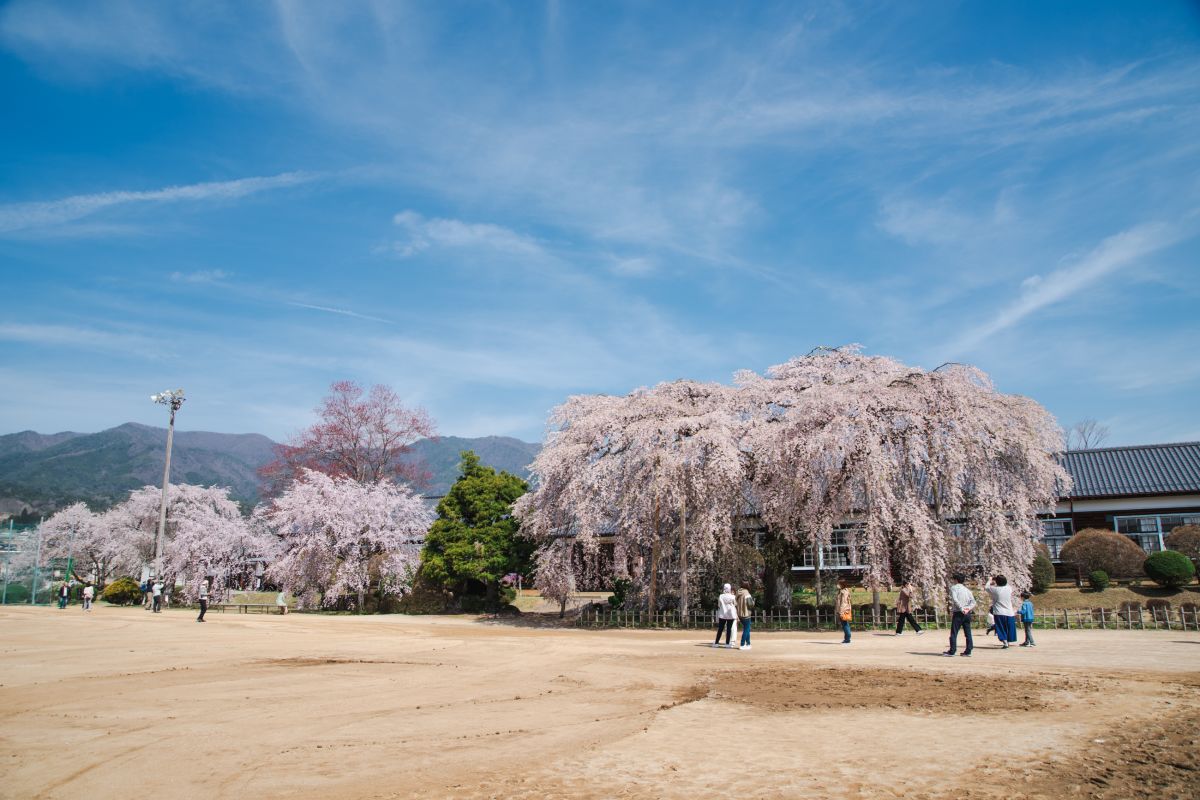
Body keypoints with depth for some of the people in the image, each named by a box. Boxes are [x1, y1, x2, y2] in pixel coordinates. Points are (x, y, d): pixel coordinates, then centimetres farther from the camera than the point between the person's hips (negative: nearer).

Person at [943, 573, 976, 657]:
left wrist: (961, 609, -16)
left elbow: (955, 599, -17)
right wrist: (968, 608, -6)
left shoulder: (954, 588, -2)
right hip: (967, 614, 6)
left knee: (954, 633, -2)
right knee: (968, 633, 8)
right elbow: (973, 602, 5)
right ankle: (968, 651, 8)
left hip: (958, 613, -6)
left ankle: (952, 651, -2)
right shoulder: (967, 590, 15)